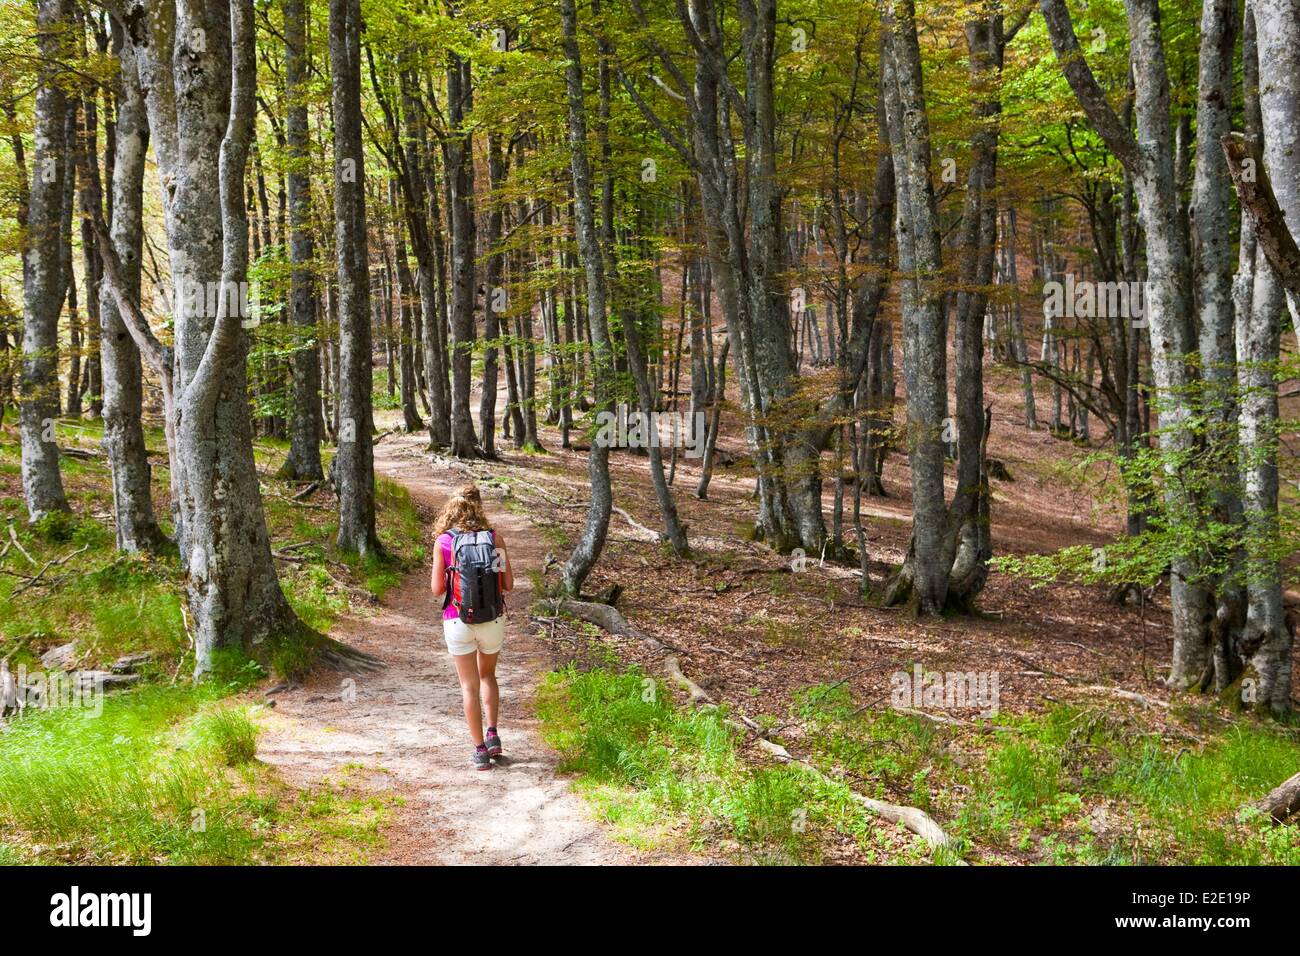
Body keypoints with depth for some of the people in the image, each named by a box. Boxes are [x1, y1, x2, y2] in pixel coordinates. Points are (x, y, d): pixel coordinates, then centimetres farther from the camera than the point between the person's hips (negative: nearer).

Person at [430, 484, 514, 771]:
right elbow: (508, 584, -2)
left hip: (458, 621, -1)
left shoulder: (443, 541, -6)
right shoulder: (495, 538, -3)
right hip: (492, 620, 2)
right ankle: (492, 734, 12)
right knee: (487, 675, 25)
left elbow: (437, 590, -5)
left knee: (470, 685, 9)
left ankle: (480, 751, 9)